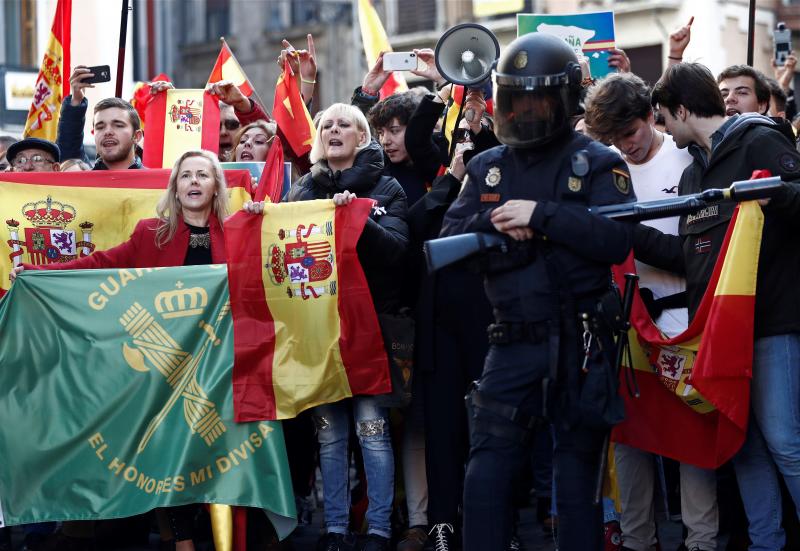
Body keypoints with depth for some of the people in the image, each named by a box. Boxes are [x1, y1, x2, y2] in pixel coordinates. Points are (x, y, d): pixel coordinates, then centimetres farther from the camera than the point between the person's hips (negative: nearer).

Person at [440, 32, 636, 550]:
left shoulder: (598, 163, -1)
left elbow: (617, 240, -16)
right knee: (487, 473, 0)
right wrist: (493, 223, -15)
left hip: (583, 341, -3)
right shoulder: (486, 168, 11)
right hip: (514, 342, 3)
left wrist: (542, 215, -20)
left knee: (578, 474, 6)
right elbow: (448, 241, 3)